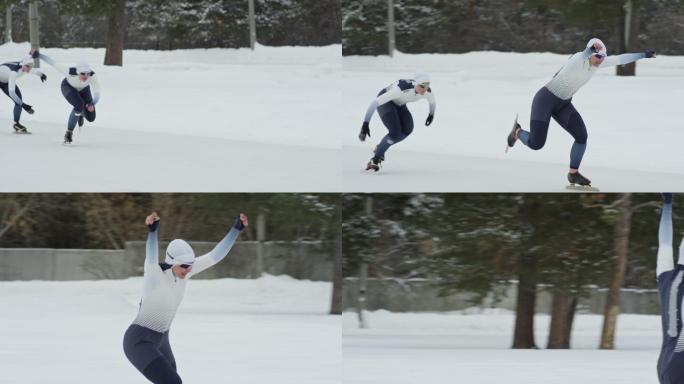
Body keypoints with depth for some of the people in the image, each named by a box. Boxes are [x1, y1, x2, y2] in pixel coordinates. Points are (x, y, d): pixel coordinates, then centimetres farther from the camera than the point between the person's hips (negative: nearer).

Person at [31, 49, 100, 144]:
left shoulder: (93, 76, -39)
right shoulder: (70, 72, -43)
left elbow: (97, 94, -38)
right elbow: (53, 63, -31)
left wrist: (92, 105, -58)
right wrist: (38, 55, -25)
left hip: (83, 89, 3)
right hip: (68, 87, -3)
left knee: (90, 118, 4)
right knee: (79, 106, -31)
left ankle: (80, 113, 43)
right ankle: (69, 133, -12)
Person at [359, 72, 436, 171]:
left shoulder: (427, 91, -23)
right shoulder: (401, 89, -42)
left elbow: (432, 102, 5)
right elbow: (375, 103, -43)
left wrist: (431, 114, 24)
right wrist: (365, 123, -47)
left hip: (399, 104, 6)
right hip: (384, 101, -6)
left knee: (408, 129, -18)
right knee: (395, 132, -24)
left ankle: (380, 148, 4)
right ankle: (375, 160, -7)